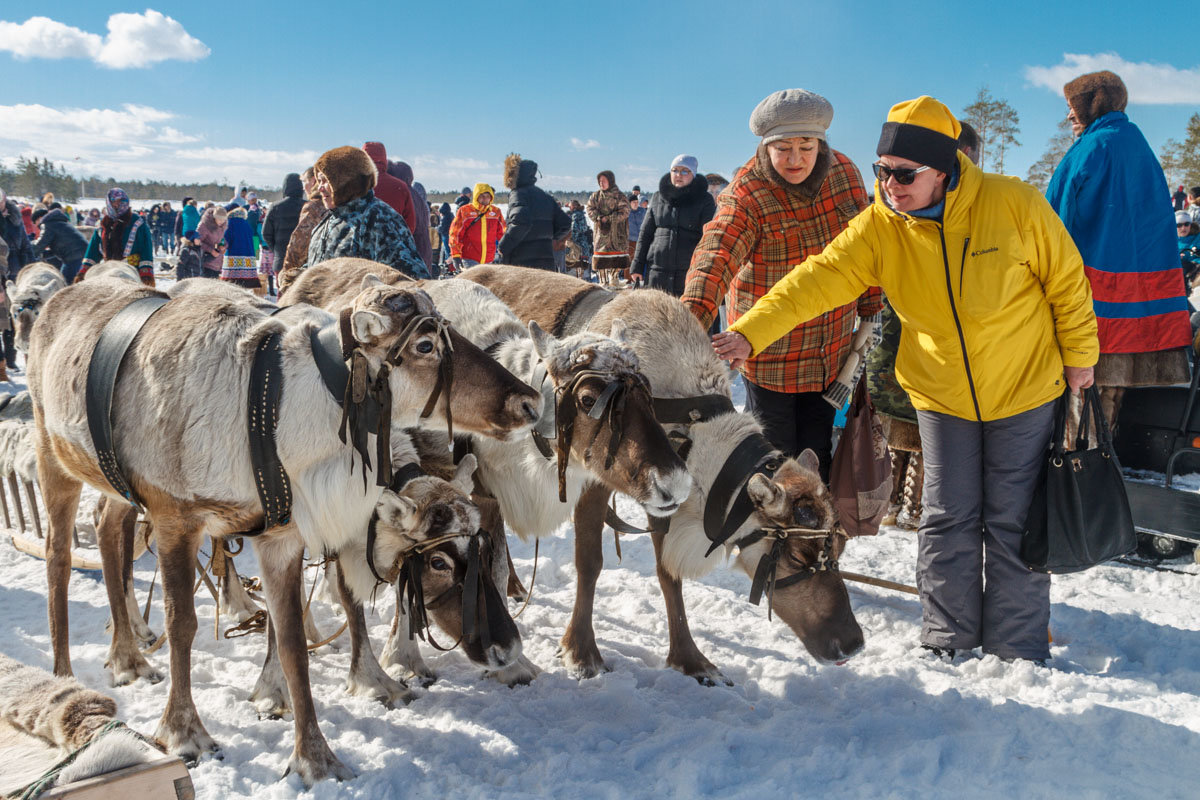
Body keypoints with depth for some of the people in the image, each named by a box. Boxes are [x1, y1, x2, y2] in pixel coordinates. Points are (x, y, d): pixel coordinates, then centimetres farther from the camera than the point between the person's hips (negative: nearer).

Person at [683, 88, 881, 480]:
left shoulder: (845, 173, -3)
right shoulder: (746, 195, -18)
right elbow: (716, 256, -35)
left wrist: (871, 311, 13)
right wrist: (692, 318, -53)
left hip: (831, 353, 4)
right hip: (770, 355, -4)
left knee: (817, 455, 15)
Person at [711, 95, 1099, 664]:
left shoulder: (1014, 204, -18)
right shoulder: (879, 226, -12)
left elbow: (1067, 281, -6)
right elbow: (817, 279, -21)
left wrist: (1079, 358, 1)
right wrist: (750, 332, -33)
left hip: (1025, 389, -2)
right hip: (940, 394, 2)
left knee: (1013, 522, 5)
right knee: (947, 519, 7)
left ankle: (1017, 649, 19)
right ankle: (947, 640, 22)